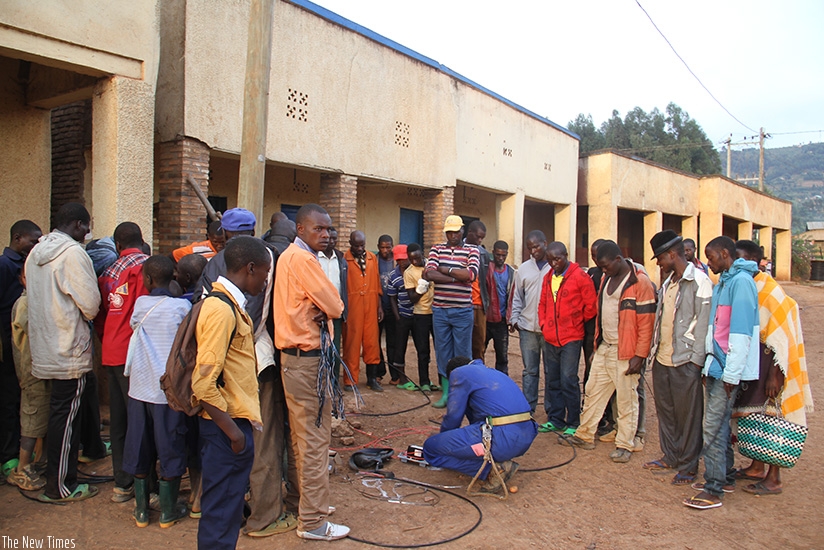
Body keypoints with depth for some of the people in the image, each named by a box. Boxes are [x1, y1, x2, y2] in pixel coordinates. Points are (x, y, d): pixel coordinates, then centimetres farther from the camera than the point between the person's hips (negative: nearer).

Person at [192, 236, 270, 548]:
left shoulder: (231, 304, 11)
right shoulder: (222, 310, -20)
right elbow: (203, 383, -24)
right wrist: (233, 430, -19)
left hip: (235, 421, 10)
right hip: (227, 424, -10)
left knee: (227, 506, 21)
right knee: (222, 511, 4)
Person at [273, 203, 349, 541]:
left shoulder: (289, 256, 15)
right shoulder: (303, 259, -17)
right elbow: (336, 306, -18)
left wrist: (319, 312, -10)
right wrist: (326, 311, 3)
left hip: (294, 355, 11)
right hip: (307, 358, -11)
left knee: (303, 435, 19)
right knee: (315, 437, -3)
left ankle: (304, 500, 33)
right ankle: (313, 522, 6)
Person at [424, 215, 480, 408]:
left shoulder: (472, 250, 2)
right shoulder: (436, 249, 8)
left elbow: (471, 274, -16)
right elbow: (428, 274, -9)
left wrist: (443, 269, -10)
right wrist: (456, 277, -15)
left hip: (462, 311, -2)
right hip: (439, 310, 3)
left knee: (462, 354, 4)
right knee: (442, 352, 9)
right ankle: (446, 393, 19)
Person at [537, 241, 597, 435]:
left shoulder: (580, 276, -9)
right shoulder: (548, 278, 11)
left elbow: (591, 306, -6)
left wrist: (577, 323, 4)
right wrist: (543, 324, 10)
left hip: (571, 337, -6)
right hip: (550, 337, 6)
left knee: (568, 380, -4)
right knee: (552, 380, 12)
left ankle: (573, 423, 8)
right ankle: (555, 420, 24)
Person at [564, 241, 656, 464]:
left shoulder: (640, 282, -13)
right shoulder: (606, 278, 11)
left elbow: (646, 323, -15)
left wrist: (639, 356, -16)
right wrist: (596, 345, 15)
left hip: (625, 353, -7)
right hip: (603, 348, 8)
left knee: (626, 399, 3)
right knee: (593, 392, 13)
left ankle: (624, 445, 15)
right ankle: (585, 436, 25)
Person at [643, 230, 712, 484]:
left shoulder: (699, 281, -12)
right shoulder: (667, 283, 15)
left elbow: (704, 321, -14)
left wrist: (696, 358, -16)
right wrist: (654, 349, 11)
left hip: (685, 361, -8)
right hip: (661, 358, 8)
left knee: (688, 416, 4)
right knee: (665, 411, 16)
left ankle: (688, 467, 15)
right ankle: (670, 457, 30)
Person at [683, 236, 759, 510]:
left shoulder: (741, 281, -14)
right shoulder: (723, 282, 15)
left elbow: (741, 332, -20)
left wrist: (731, 373, -20)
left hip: (727, 369, -9)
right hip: (716, 365, 9)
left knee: (713, 427, -6)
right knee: (720, 425, 17)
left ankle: (713, 490, 1)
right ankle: (726, 477, 30)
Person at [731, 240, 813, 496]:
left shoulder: (768, 290, -18)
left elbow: (780, 335, -20)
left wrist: (774, 375, -21)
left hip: (768, 360, -7)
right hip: (749, 359, 7)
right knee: (753, 413, 15)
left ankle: (774, 479, 12)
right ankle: (757, 467, 28)